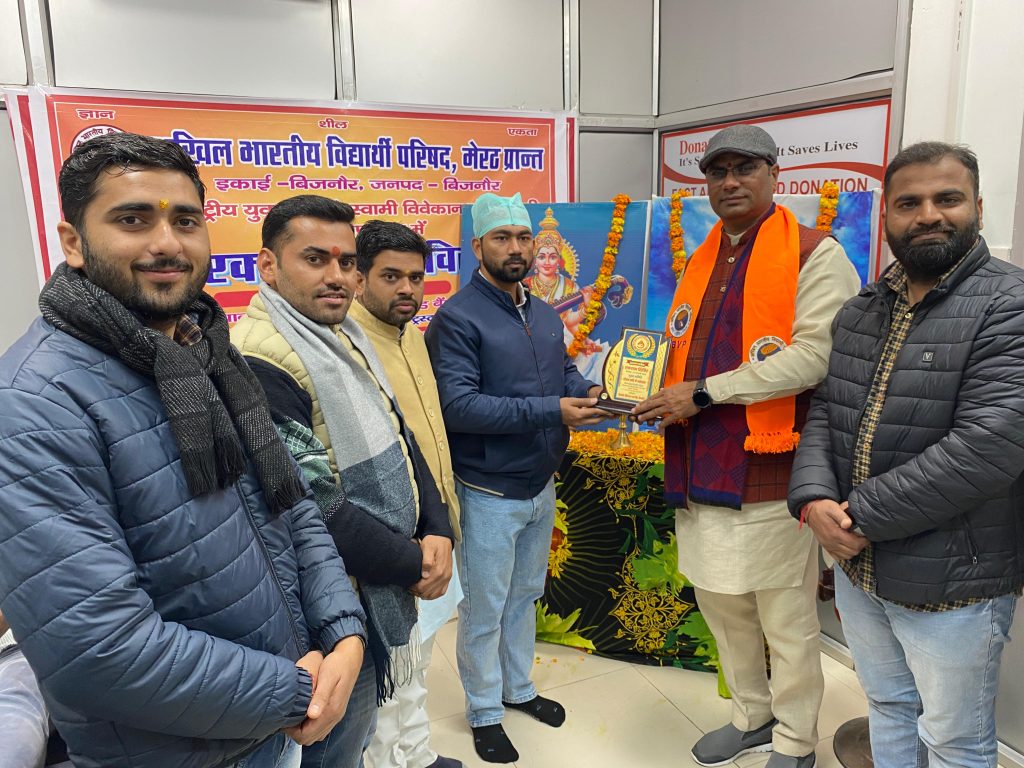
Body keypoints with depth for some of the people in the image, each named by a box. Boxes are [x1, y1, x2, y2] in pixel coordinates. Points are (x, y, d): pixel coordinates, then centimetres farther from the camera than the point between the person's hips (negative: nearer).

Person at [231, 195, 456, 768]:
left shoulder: (346, 336, 6)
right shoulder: (261, 362, -24)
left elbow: (401, 439, 9)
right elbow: (315, 507, -26)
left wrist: (437, 531, -5)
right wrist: (414, 564, -14)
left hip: (386, 591, 8)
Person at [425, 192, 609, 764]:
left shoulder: (546, 316, 7)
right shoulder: (458, 319, -18)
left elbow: (565, 371, 15)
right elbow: (458, 405, -26)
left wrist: (588, 392, -10)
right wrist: (550, 410, -29)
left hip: (542, 486, 7)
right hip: (490, 494, -7)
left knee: (525, 595, 23)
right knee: (485, 609, 10)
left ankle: (519, 688, 44)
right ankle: (485, 712, 31)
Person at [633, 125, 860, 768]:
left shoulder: (815, 255, -7)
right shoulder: (702, 262, 15)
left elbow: (816, 354, -19)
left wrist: (706, 392, -19)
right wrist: (661, 389, 2)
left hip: (769, 473, -7)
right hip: (704, 473, 7)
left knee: (787, 620, 9)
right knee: (721, 603, 20)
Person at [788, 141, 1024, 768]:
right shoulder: (861, 310, 6)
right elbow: (823, 410, 4)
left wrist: (863, 515, -21)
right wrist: (813, 499, -14)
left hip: (951, 584, -5)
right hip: (857, 569, 6)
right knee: (888, 709, 26)